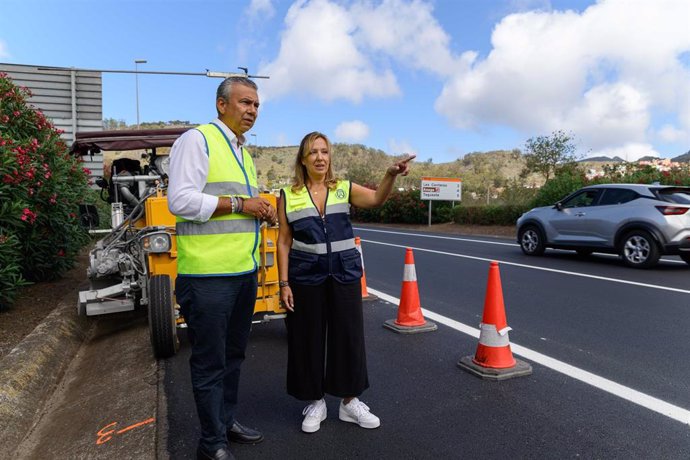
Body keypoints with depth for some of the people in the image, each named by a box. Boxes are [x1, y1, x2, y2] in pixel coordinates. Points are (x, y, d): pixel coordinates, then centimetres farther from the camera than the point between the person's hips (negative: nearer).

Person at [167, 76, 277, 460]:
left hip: (245, 271, 9)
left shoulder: (243, 153, 19)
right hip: (209, 274, -9)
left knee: (234, 354, 19)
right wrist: (239, 204, -16)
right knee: (210, 362, 3)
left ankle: (227, 421, 35)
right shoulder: (197, 140, -7)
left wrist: (263, 211, 6)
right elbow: (181, 201, -18)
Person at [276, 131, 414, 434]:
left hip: (345, 273, 1)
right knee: (309, 339, 8)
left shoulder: (344, 189, 2)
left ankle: (349, 402, 27)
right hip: (306, 276, -1)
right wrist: (284, 283, -4)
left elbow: (377, 199, -15)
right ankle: (315, 402, 28)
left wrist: (391, 175, -34)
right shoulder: (288, 195, 0)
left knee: (348, 336, 8)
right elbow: (284, 242, 0)